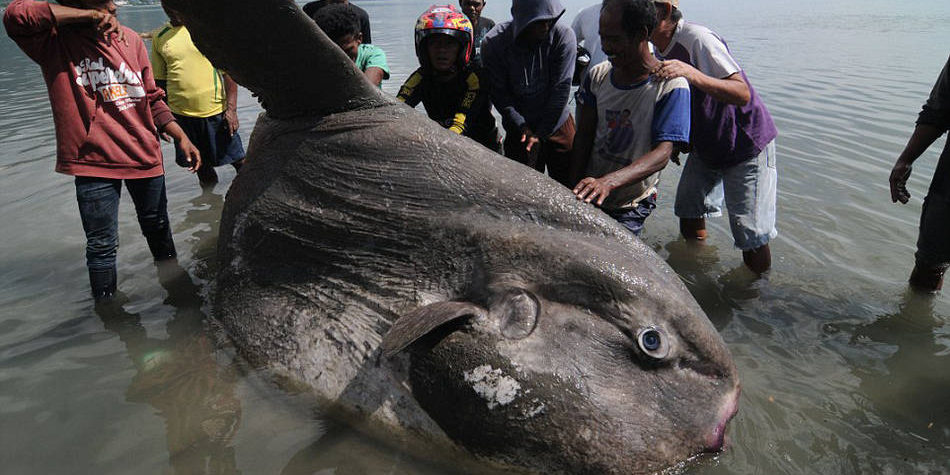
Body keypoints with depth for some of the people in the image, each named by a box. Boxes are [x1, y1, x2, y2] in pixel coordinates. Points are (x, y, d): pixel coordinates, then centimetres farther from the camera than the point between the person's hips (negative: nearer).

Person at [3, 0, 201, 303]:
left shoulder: (130, 40, 4)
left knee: (157, 226, 21)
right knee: (102, 246, 3)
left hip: (145, 156, 4)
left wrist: (181, 138, 3)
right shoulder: (53, 41, -8)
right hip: (93, 162, -4)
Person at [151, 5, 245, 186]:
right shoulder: (159, 37, 6)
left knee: (238, 160, 2)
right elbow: (159, 80, 13)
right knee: (201, 165, 14)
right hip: (180, 114, 3)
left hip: (216, 111, -3)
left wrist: (231, 108, -12)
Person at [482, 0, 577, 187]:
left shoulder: (563, 36, -17)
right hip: (519, 128, 0)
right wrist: (523, 127, -15)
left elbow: (561, 89, -15)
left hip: (557, 123, 1)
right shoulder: (493, 43, -16)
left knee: (569, 185, 8)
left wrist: (542, 133, -13)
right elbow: (499, 95, -10)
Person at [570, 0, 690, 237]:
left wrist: (608, 182, -42)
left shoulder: (671, 86, -17)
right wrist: (573, 187, -8)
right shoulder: (598, 75, 0)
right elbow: (584, 135, 4)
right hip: (589, 194, 5)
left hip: (630, 207, -4)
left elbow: (662, 154, -26)